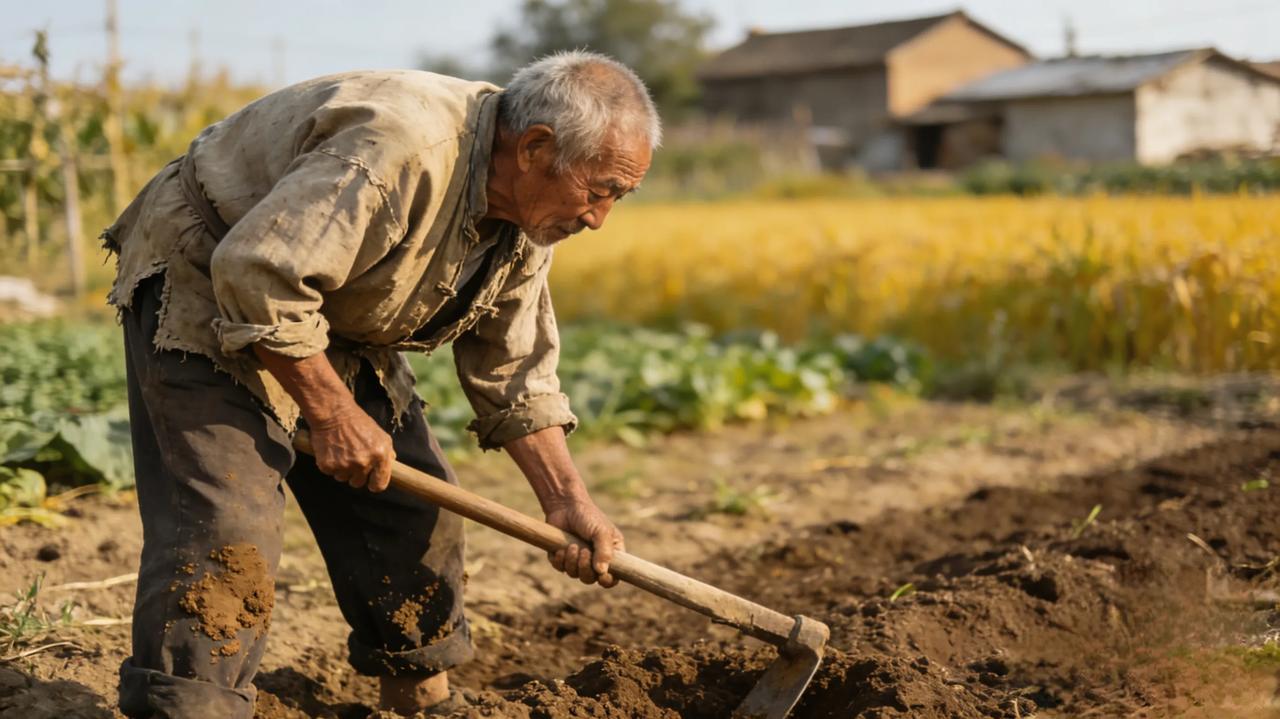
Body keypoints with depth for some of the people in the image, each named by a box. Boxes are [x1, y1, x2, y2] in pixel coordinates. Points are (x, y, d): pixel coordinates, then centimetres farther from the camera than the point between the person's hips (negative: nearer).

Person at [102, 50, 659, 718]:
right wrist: (333, 413, -26)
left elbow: (514, 375, 3)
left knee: (413, 508, 8)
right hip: (202, 289, -8)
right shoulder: (402, 148, -34)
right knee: (224, 528, -20)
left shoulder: (525, 219, -4)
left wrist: (569, 502, -5)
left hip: (337, 323, 9)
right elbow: (258, 273, -34)